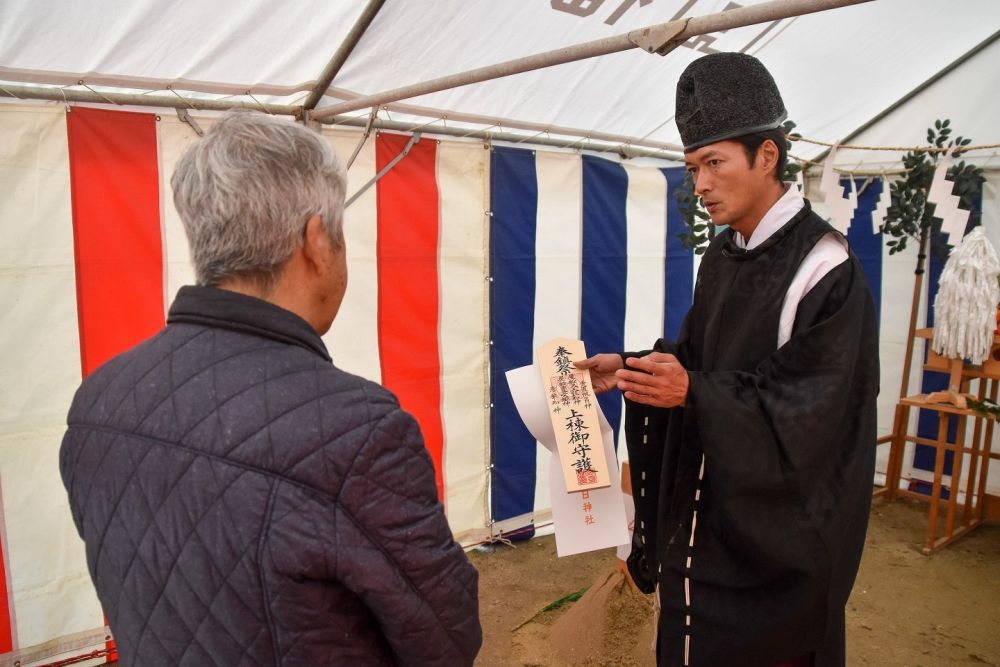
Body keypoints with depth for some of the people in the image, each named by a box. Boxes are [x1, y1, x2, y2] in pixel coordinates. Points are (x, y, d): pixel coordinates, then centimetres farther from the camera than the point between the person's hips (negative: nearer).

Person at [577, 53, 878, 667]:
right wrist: (630, 366, -4)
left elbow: (804, 409, -22)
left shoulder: (826, 270, -19)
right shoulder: (722, 256, 4)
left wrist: (692, 392, -33)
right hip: (704, 499, 7)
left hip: (777, 522, -7)